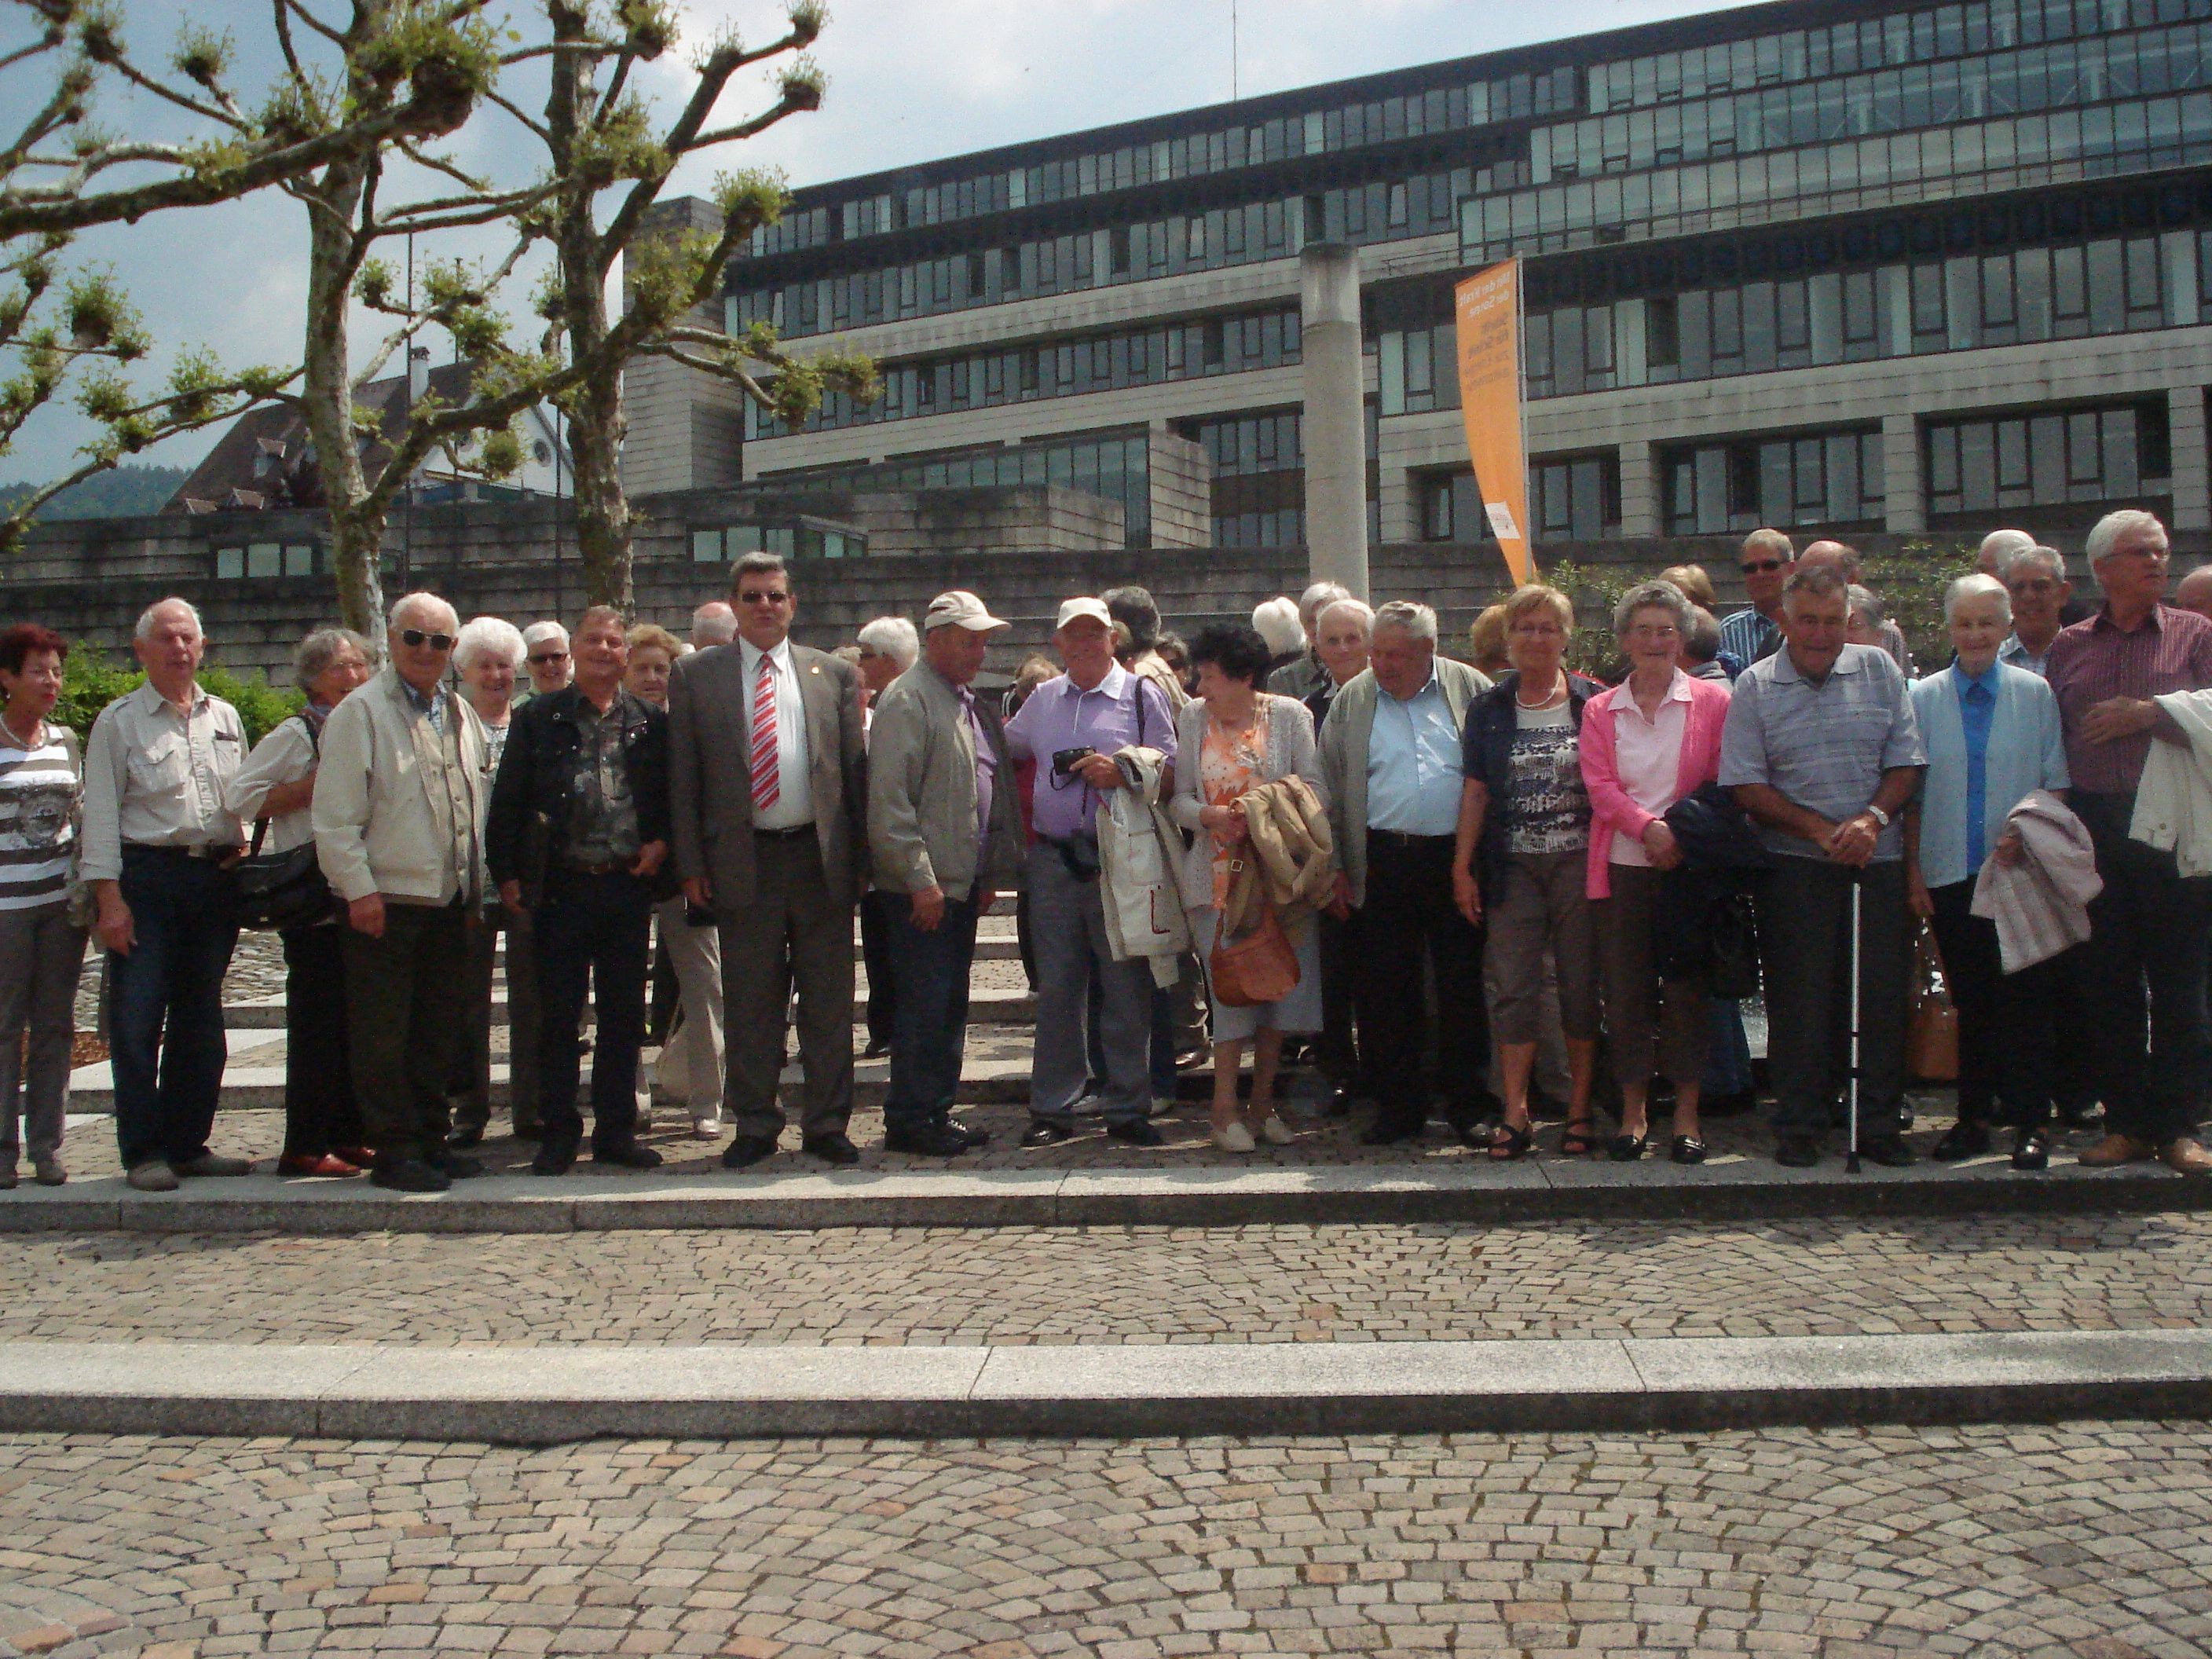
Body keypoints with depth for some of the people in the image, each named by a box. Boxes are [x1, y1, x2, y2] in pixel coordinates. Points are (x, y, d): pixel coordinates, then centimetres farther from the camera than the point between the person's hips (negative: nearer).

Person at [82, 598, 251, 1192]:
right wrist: (109, 897, -11)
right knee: (137, 1020, -5)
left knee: (201, 1020, 9)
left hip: (215, 877, 5)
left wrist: (241, 851, 7)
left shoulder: (225, 718, 14)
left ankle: (188, 1143, 18)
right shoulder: (119, 721, 0)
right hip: (147, 878, -5)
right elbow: (101, 814, -4)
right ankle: (143, 1151, 2)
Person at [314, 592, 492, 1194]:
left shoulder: (462, 716, 15)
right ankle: (394, 1150, 5)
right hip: (386, 900, -6)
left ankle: (430, 1139, 22)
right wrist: (359, 889, -15)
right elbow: (337, 815, -10)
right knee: (385, 1035, -1)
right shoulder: (361, 712, -5)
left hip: (448, 900, 7)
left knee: (441, 1030, 12)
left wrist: (475, 892, 15)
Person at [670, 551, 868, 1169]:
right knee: (750, 1003, 7)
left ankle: (827, 1125, 17)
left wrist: (861, 856, 2)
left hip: (820, 858, 1)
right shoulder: (696, 676, 6)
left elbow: (855, 770, 8)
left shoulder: (835, 674, 9)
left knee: (829, 1001, 6)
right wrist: (691, 864, -2)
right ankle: (754, 1125, 19)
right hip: (742, 861, -1)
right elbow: (682, 778, 4)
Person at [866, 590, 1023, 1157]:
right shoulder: (908, 701, -10)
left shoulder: (972, 705, 18)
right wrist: (921, 880, -19)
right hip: (922, 888, -9)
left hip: (963, 883, 9)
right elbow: (889, 801, -17)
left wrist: (991, 873, 18)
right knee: (925, 1005, -6)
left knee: (951, 1004, 12)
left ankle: (938, 1111, 20)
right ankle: (908, 1121, 2)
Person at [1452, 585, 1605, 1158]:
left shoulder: (1594, 703, 3)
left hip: (1579, 861, -1)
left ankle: (1579, 1110, 11)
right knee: (1512, 986, -1)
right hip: (1513, 867, 1)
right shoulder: (1488, 710, 8)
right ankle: (1515, 1112, 3)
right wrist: (1462, 868, 3)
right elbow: (1476, 791, 7)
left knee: (1582, 983, 2)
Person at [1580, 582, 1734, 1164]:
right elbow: (1599, 786, -1)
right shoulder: (1600, 710, 10)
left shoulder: (1712, 700, 4)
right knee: (1625, 990, 4)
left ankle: (1687, 1115, 9)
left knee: (1687, 989, 1)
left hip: (1692, 866, -2)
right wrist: (1649, 827, -16)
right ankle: (1633, 1112, 14)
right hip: (1622, 867, 2)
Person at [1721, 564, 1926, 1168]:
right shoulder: (1755, 687, 1)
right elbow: (1746, 785, -4)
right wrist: (1818, 829, -13)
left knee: (1882, 994, 3)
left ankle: (1880, 1124, 13)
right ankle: (1799, 1126, 10)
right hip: (1796, 866, -2)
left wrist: (1873, 818, -12)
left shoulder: (1879, 671, 7)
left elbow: (1906, 760, 5)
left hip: (1877, 860, 2)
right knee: (1799, 999, 1)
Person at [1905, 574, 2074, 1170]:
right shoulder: (1924, 698, 5)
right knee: (1970, 1002, 8)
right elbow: (1911, 790, 7)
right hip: (1951, 872, 2)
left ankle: (2031, 1122, 6)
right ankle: (1974, 1117, 17)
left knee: (2025, 998, -2)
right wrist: (1913, 869, 2)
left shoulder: (2035, 694, 2)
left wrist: (2029, 833, -14)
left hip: (2021, 870, -1)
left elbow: (2058, 782, 3)